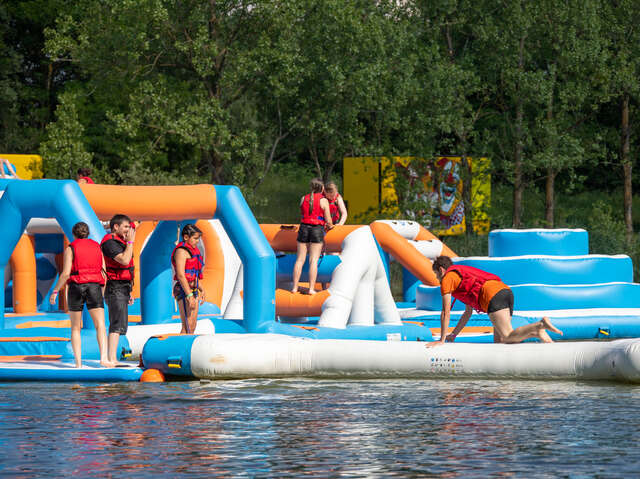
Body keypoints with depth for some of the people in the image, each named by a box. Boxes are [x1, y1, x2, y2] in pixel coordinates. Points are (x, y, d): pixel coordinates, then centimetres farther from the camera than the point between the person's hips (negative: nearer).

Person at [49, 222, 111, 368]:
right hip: (94, 287, 1)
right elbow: (104, 272, 10)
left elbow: (65, 273, -8)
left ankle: (78, 361, 1)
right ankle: (104, 358, -29)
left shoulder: (70, 249, 2)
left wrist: (55, 292, 0)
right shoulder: (97, 248, 13)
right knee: (100, 326, -9)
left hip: (76, 287, -1)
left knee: (75, 328, 11)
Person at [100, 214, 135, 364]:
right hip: (115, 288, -10)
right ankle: (112, 359, -22)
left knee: (119, 325, 9)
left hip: (122, 289, 10)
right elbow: (124, 260, -26)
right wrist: (130, 241, -15)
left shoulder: (119, 242, 20)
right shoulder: (109, 242, -12)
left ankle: (111, 359, 10)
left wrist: (128, 292, 23)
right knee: (118, 324, -16)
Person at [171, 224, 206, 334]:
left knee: (193, 326, 10)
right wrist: (189, 295, -24)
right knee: (187, 327, -14)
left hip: (192, 291, 10)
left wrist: (201, 290, 23)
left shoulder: (192, 250, 17)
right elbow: (181, 275, -20)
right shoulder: (181, 251, -12)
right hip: (184, 291, -10)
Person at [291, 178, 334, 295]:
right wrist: (330, 226, 21)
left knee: (300, 259, 8)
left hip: (304, 228, 3)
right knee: (313, 260, -2)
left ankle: (295, 287, 7)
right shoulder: (323, 201, -5)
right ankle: (311, 288, -6)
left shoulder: (303, 199, 7)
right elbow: (328, 221, -4)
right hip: (317, 229, -3)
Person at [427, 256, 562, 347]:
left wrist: (442, 340, 10)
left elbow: (445, 313, 6)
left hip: (493, 296, -8)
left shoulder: (447, 279, 11)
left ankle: (541, 325, -35)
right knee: (499, 342, 7)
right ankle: (537, 333, -9)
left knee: (507, 338, -16)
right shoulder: (462, 273, 38)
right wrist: (453, 334, 38)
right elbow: (468, 312, 40)